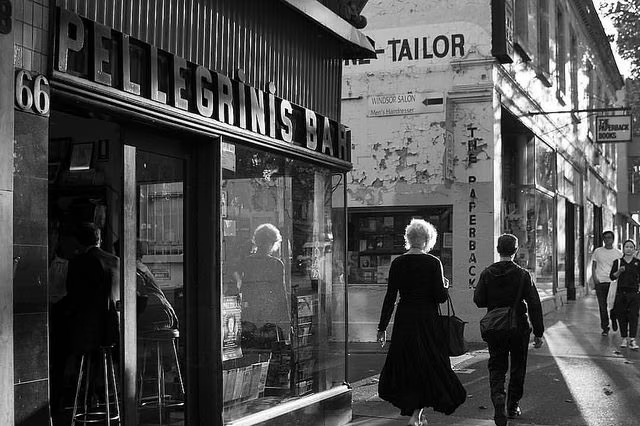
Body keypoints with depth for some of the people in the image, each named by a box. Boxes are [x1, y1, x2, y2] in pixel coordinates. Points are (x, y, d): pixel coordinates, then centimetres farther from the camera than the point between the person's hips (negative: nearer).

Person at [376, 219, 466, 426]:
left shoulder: (397, 263, 0)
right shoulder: (433, 263, -8)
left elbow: (390, 297, -1)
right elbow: (440, 296, -10)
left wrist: (382, 327, 3)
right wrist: (446, 286, 13)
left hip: (404, 319, 3)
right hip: (427, 320, -3)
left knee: (406, 364, 14)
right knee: (428, 364, 7)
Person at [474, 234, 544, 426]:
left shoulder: (487, 273, -5)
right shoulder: (523, 275, -9)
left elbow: (478, 300, -3)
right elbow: (534, 305, -10)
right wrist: (538, 333, -6)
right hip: (519, 329, -1)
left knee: (496, 367, 7)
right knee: (518, 367, 16)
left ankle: (498, 397, -18)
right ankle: (513, 406, 24)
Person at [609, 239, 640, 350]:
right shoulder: (618, 262, 5)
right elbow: (612, 277, 0)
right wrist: (619, 271, -15)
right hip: (621, 293, 1)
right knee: (621, 316, 4)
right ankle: (624, 338, 16)